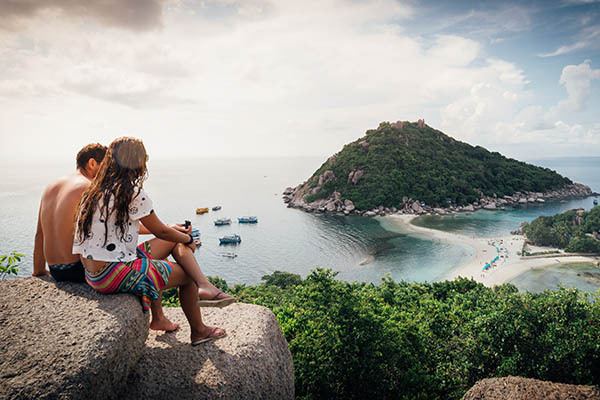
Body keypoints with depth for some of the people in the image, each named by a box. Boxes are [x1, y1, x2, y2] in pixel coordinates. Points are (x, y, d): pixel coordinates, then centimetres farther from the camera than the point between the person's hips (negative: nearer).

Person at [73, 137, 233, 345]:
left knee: (173, 241, 15)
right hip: (113, 275, -9)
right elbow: (160, 231, -7)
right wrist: (188, 239, 14)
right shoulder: (134, 193, -18)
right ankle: (199, 331, 29)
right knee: (187, 276, 8)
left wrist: (170, 229, 28)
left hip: (94, 272, 9)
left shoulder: (97, 191, 11)